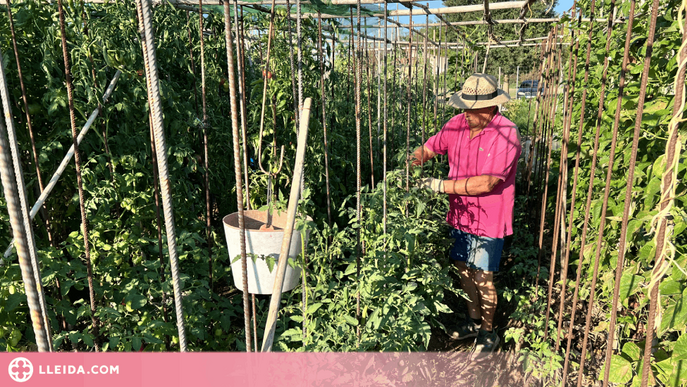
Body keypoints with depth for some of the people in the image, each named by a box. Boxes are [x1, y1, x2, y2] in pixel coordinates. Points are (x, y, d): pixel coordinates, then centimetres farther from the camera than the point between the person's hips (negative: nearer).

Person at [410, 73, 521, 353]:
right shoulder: (457, 124, -3)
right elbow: (430, 147, 9)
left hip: (489, 220, -6)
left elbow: (486, 183, -28)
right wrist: (412, 161, -12)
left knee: (483, 279, 5)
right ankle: (473, 320, 41)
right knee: (463, 269, 18)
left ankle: (488, 332, 30)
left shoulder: (506, 135, -21)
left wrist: (442, 186, -29)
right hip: (460, 215, 6)